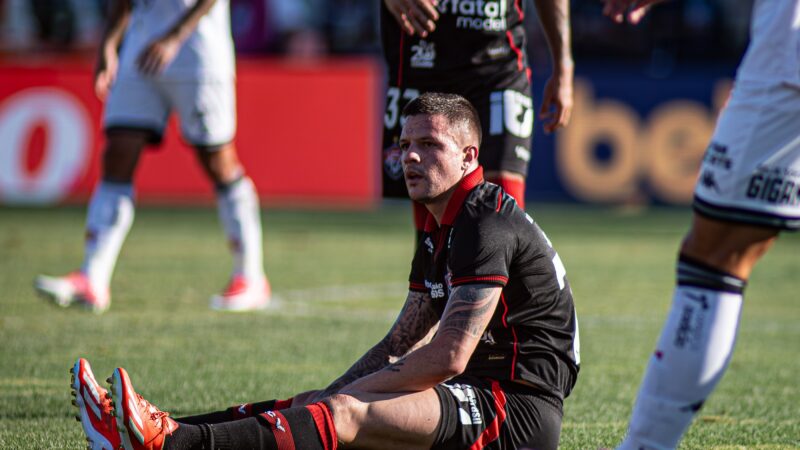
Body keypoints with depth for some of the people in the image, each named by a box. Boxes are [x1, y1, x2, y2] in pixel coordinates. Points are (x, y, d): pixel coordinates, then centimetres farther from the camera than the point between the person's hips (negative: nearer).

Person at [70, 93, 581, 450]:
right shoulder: (441, 234, 20)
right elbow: (399, 346, 20)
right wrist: (327, 397, 5)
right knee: (312, 404, -1)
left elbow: (447, 357, -20)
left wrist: (345, 396, -12)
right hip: (476, 396, 10)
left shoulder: (486, 226, -14)